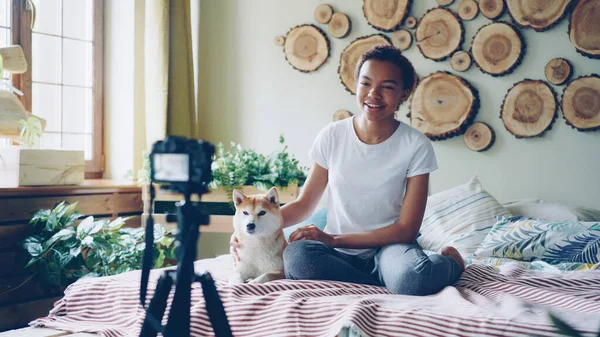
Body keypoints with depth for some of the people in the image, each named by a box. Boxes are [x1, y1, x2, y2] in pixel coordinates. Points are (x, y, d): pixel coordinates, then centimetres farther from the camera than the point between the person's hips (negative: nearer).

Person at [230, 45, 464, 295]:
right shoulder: (332, 136, -1)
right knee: (296, 257, -33)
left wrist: (334, 239, -17)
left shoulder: (416, 146, -7)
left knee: (412, 278, -38)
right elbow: (304, 204, 7)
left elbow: (406, 229, -8)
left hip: (388, 246, -2)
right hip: (339, 254, 3)